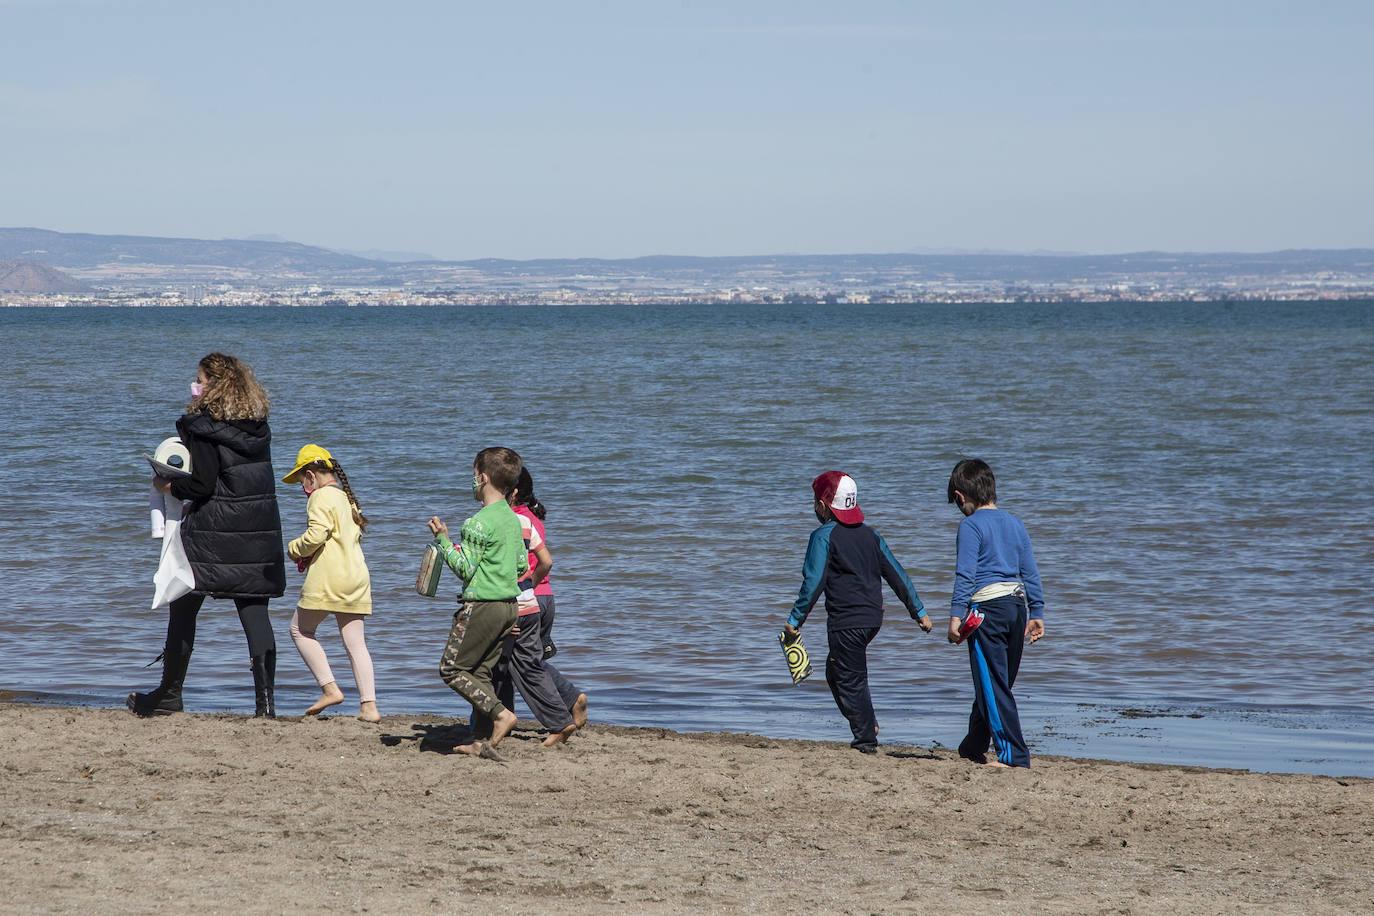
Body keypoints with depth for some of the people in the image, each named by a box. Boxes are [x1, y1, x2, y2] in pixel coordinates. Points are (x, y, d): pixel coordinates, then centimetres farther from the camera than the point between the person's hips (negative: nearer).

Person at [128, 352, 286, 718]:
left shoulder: (202, 426, -11)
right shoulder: (258, 426, 9)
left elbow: (204, 483, -17)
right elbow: (249, 477, 12)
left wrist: (170, 487, 1)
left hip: (212, 535, -5)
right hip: (260, 529, 6)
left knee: (183, 607, 9)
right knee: (254, 611, 4)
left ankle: (169, 695, 16)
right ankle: (265, 698, -6)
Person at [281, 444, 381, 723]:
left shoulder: (321, 496, -8)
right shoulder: (348, 498, 18)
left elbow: (316, 534, -19)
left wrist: (294, 549, 0)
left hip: (329, 577, -8)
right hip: (357, 577, 8)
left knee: (300, 629, 8)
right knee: (355, 642, 5)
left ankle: (330, 688, -2)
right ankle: (369, 705, -3)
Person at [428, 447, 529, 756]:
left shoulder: (480, 522, -16)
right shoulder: (513, 519, 10)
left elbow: (464, 568, -16)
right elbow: (522, 566, 14)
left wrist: (442, 539, -6)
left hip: (481, 604, -9)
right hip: (509, 604, 9)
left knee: (452, 669, 0)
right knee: (481, 671, 13)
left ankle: (500, 713, -12)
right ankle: (481, 738, 9)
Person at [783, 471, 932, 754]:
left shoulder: (823, 536, -8)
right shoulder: (869, 534, 12)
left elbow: (813, 583, -14)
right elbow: (896, 574, 13)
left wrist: (794, 620, -8)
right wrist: (919, 611, 18)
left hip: (845, 621, -7)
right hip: (873, 617, 7)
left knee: (851, 678, 0)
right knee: (836, 671, 21)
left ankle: (866, 740, 1)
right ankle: (868, 725, 13)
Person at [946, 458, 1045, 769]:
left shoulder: (971, 525, -6)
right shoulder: (1015, 523, 13)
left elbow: (965, 575, -13)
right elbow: (1031, 573, 14)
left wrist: (956, 615, -14)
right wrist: (1037, 614, 17)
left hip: (988, 606, -7)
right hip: (1017, 604, 7)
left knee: (993, 684, -3)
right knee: (996, 682, 16)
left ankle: (1013, 754, -7)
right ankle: (973, 747, 30)